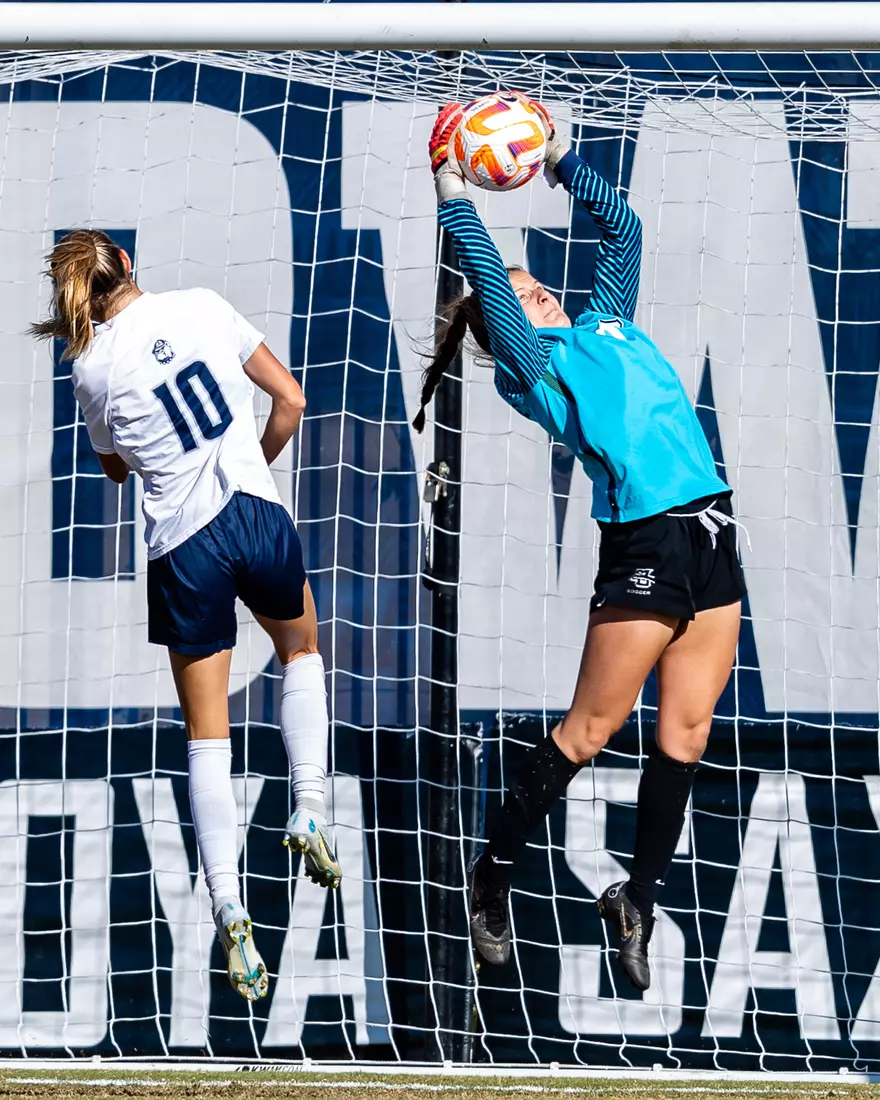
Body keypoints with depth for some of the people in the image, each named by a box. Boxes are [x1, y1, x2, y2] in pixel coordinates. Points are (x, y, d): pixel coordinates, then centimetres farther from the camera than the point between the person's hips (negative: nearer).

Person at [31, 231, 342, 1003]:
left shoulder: (91, 370, 0)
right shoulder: (203, 307, 0)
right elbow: (290, 401, 3)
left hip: (182, 547, -1)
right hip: (258, 516, 1)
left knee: (207, 733, 6)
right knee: (301, 650, 32)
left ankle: (230, 913, -5)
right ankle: (310, 810, 15)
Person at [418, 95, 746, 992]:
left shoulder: (607, 326, 20)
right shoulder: (532, 366, 2)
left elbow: (621, 228, 26)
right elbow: (485, 276, -9)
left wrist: (556, 157, 22)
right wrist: (449, 186, -8)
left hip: (712, 539, 6)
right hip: (645, 546, -6)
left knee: (685, 733, 5)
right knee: (588, 730, -2)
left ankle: (639, 901, 13)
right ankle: (492, 878, 11)